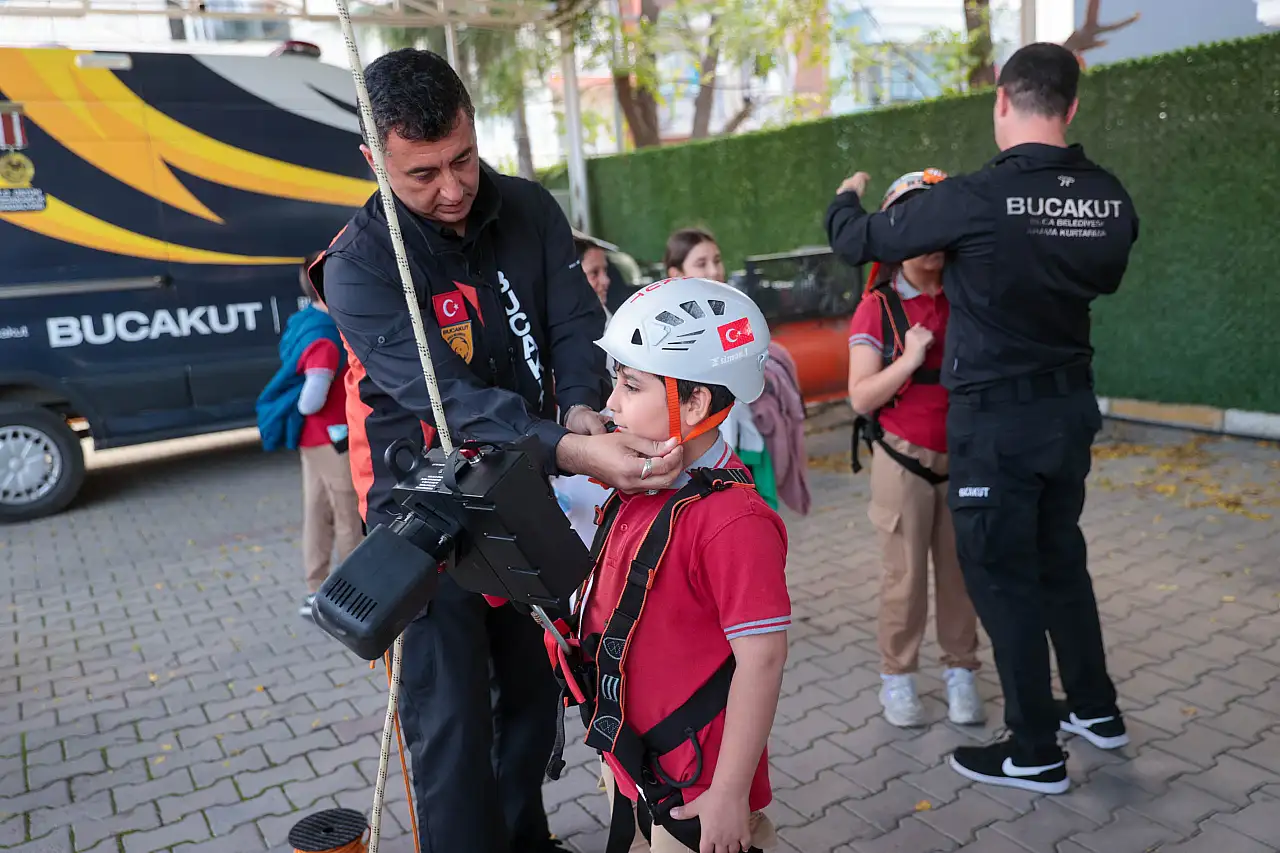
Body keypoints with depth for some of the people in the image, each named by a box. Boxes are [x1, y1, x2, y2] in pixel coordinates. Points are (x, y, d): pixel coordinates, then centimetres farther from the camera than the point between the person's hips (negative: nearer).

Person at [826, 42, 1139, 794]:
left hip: (998, 416, -6)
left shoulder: (975, 199, -20)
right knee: (1061, 555, 22)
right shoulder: (1111, 198, -2)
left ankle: (1036, 754, 18)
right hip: (1071, 403, 6)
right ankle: (1096, 709, 38)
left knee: (1002, 573, 6)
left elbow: (859, 242, -7)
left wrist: (847, 199, 15)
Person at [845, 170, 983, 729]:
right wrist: (910, 359, -22)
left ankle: (960, 672, 24)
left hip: (962, 459, 3)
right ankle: (897, 676, 20)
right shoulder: (878, 308, -6)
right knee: (905, 575, 5)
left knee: (960, 569, 10)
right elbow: (861, 397, -11)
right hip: (904, 462, -3)